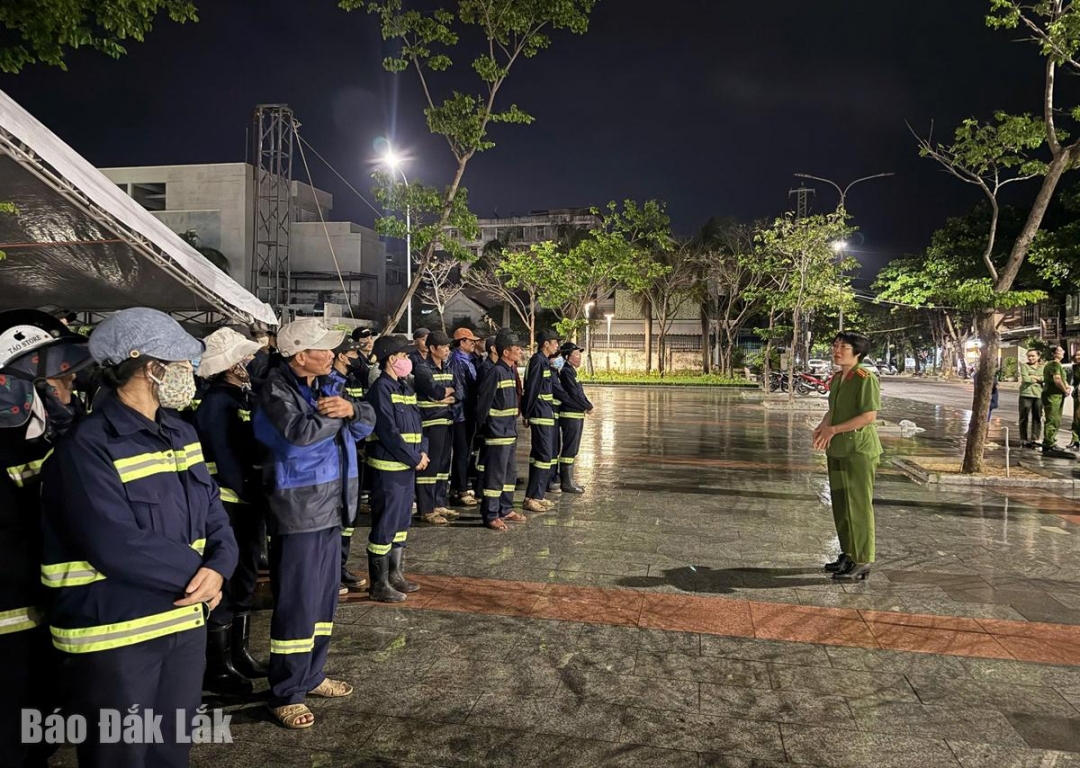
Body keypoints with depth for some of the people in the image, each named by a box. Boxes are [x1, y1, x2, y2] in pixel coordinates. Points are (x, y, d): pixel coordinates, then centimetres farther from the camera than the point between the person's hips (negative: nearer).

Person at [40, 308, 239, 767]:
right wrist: (196, 572, -15)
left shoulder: (179, 431, 7)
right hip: (113, 636, -7)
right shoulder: (87, 446, -18)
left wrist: (219, 567, -13)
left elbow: (212, 512, 6)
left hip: (185, 623, 7)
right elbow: (118, 548, -26)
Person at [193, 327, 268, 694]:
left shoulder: (245, 395, 10)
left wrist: (258, 497, 1)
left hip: (249, 500, 9)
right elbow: (226, 460, -20)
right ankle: (217, 668, 15)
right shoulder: (216, 402, -16)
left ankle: (240, 654, 32)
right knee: (222, 585, 3)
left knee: (244, 580, 18)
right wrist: (247, 495, -15)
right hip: (227, 504, -9)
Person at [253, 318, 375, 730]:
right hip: (297, 513, -8)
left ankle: (311, 676, 31)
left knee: (323, 598, 16)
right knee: (296, 604, -2)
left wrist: (351, 409, -15)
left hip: (330, 509, 8)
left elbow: (367, 422, 8)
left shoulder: (320, 386, 12)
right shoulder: (276, 391, -12)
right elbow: (301, 432, -29)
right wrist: (336, 414, -12)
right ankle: (285, 695, 11)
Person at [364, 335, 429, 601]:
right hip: (388, 467, -9)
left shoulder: (404, 387, 13)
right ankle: (379, 585, 7)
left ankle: (395, 575, 28)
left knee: (401, 522, 16)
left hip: (408, 466, 9)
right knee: (385, 524, -2)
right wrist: (415, 459, -15)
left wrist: (422, 452, -1)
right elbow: (389, 432, -20)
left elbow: (416, 424, 15)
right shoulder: (381, 388, -15)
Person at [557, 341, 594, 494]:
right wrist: (588, 407, -7)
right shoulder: (566, 372, -15)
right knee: (569, 449, -5)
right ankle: (566, 483, 0)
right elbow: (574, 394, -18)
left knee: (572, 450, 15)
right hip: (570, 416, -10)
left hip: (577, 415, 10)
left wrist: (587, 405, 0)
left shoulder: (571, 372, 15)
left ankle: (568, 479, 22)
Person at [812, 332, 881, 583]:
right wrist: (821, 427, 3)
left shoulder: (866, 379, -13)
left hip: (859, 450, -8)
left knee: (859, 505, -3)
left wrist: (833, 429, -18)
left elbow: (869, 416, -18)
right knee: (840, 504, 13)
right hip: (837, 450, 8)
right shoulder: (836, 379, 12)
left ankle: (863, 561, 5)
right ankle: (848, 554, 25)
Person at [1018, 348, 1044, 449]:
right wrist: (1039, 379, -1)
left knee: (1037, 418, 3)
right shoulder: (1024, 366, 5)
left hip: (1039, 395, 2)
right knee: (1024, 418, 0)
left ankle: (1035, 439, 11)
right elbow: (1025, 378, -10)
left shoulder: (1043, 366, 12)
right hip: (1026, 394, -2)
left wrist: (1034, 377, -10)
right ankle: (1024, 440, 5)